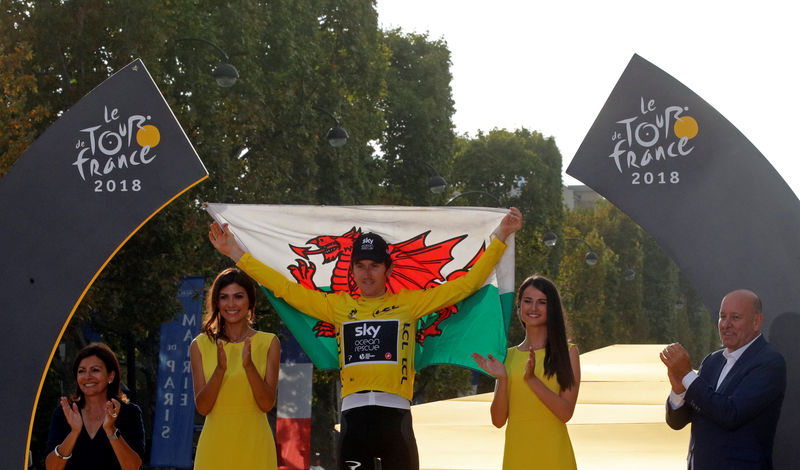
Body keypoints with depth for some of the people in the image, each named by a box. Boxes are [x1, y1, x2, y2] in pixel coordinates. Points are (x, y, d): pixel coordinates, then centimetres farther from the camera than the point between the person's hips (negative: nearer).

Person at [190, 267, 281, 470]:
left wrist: (249, 366, -18)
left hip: (253, 445, 0)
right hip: (215, 444, 1)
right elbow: (202, 407, -2)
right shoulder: (201, 345, 4)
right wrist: (220, 369, -16)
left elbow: (267, 404, -5)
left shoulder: (268, 343, 2)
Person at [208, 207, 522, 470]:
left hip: (395, 416, -2)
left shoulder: (409, 303, 10)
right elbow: (285, 288, 17)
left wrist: (500, 237, 6)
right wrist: (235, 253, 15)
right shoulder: (338, 306, 15)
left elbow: (466, 283, 10)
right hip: (353, 417, 2)